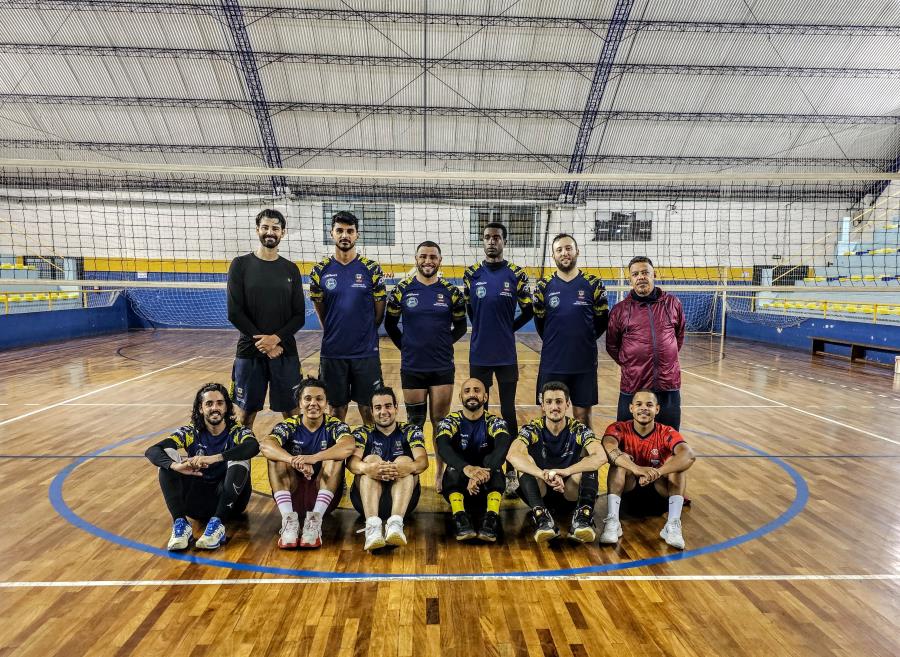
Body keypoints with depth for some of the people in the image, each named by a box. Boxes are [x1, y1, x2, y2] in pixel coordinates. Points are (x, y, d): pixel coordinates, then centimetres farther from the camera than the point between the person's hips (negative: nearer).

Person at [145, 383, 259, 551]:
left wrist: (214, 458, -42)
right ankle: (180, 524, -26)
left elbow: (253, 446, -31)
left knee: (239, 459, -27)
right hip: (198, 500, 2)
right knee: (167, 456, -14)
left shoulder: (237, 431, -7)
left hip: (229, 501, -2)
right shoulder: (191, 433, 0)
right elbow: (151, 451, -14)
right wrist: (176, 466, -36)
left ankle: (218, 525, -33)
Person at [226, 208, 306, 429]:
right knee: (245, 413, 5)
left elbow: (299, 316, 3)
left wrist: (276, 339, -13)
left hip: (285, 352, 2)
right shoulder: (241, 265, 2)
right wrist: (262, 342, -11)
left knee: (292, 412, 5)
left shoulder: (291, 269, 8)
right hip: (249, 351, -1)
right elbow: (235, 313, -5)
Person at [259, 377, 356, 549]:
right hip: (292, 492, 1)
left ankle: (315, 520, -30)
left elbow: (349, 446, -29)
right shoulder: (288, 426, -2)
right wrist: (296, 462, -42)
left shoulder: (335, 425, -4)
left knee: (335, 458, -25)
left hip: (324, 492, -1)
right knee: (276, 457, -20)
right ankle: (289, 520, -29)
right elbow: (265, 445, -25)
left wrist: (313, 458, -44)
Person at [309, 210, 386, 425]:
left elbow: (379, 312, 4)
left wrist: (363, 334, 6)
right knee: (337, 408, 11)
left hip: (366, 352, -1)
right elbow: (320, 311, 12)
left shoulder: (372, 269, -1)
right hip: (332, 352, 1)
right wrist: (334, 334, 11)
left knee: (368, 408, 7)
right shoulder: (320, 271, 2)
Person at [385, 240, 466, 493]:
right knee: (414, 423, 11)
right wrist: (406, 347, 5)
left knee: (440, 422, 8)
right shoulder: (402, 289, -1)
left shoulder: (451, 291, 0)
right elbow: (390, 324, 9)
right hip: (412, 368, 0)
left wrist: (443, 344, 3)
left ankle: (440, 473, 23)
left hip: (443, 368, 0)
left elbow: (460, 326, 10)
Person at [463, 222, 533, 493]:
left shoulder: (517, 274, -1)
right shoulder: (471, 274, 3)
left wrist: (507, 329, 3)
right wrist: (484, 330, 9)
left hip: (506, 355, -1)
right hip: (479, 355, 1)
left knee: (508, 413, 5)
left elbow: (528, 311, 6)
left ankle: (512, 471, 17)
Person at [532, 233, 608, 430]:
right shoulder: (543, 286, 0)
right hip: (551, 364, 1)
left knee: (582, 416, 9)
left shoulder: (594, 284, -2)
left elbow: (602, 321, 7)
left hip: (584, 364, 0)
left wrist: (584, 340, 9)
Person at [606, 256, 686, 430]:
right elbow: (612, 345, 11)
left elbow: (680, 335, 20)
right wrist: (628, 364, 6)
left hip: (669, 385, 2)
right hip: (632, 388, -1)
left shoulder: (672, 304, 6)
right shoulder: (620, 310, 1)